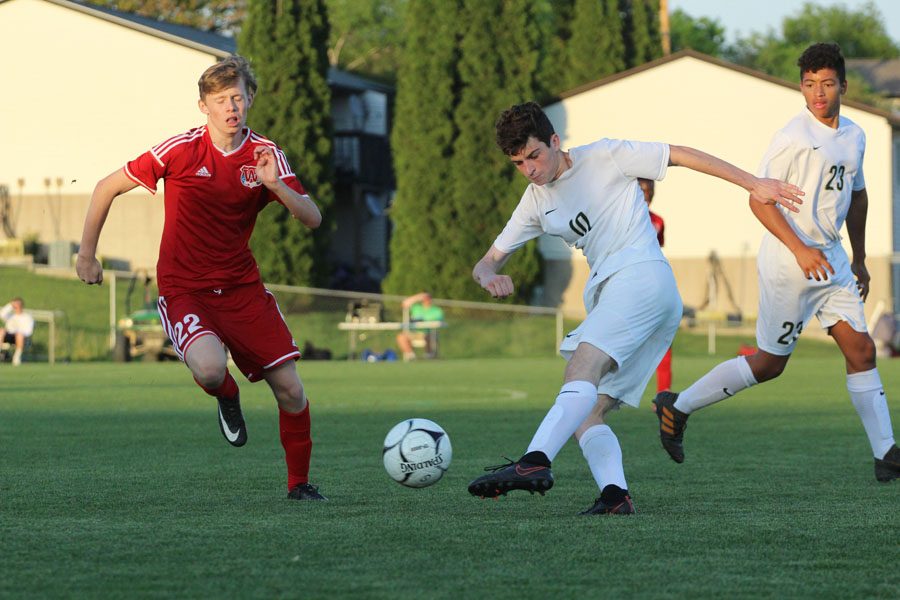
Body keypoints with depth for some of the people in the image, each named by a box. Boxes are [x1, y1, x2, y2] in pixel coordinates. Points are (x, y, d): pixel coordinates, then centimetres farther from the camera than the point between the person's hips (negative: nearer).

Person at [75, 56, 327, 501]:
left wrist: (275, 185, -26)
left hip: (241, 287, 3)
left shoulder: (265, 155, -2)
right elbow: (107, 188, -2)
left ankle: (299, 482, 19)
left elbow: (312, 219, -8)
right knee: (210, 370, -31)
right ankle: (227, 398, 7)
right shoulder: (182, 150, -11)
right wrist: (87, 255, 2)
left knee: (290, 389, -4)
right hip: (183, 290, -3)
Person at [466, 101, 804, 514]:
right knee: (583, 414, -6)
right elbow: (487, 262, 20)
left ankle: (535, 462, -48)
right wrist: (490, 277, -7)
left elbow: (681, 155, 7)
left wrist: (754, 185, 5)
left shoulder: (603, 157, 4)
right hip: (606, 292, 9)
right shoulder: (536, 202, 20)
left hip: (641, 275, -9)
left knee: (581, 370, -30)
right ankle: (614, 494, -24)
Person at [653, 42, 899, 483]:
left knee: (861, 350, -1)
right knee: (770, 362, -1)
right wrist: (801, 250, -24)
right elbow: (759, 200, -17)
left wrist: (859, 260, 25)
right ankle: (678, 406, 12)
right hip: (789, 260, -7)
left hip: (830, 259, 7)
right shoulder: (793, 136, -16)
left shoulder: (853, 136, 9)